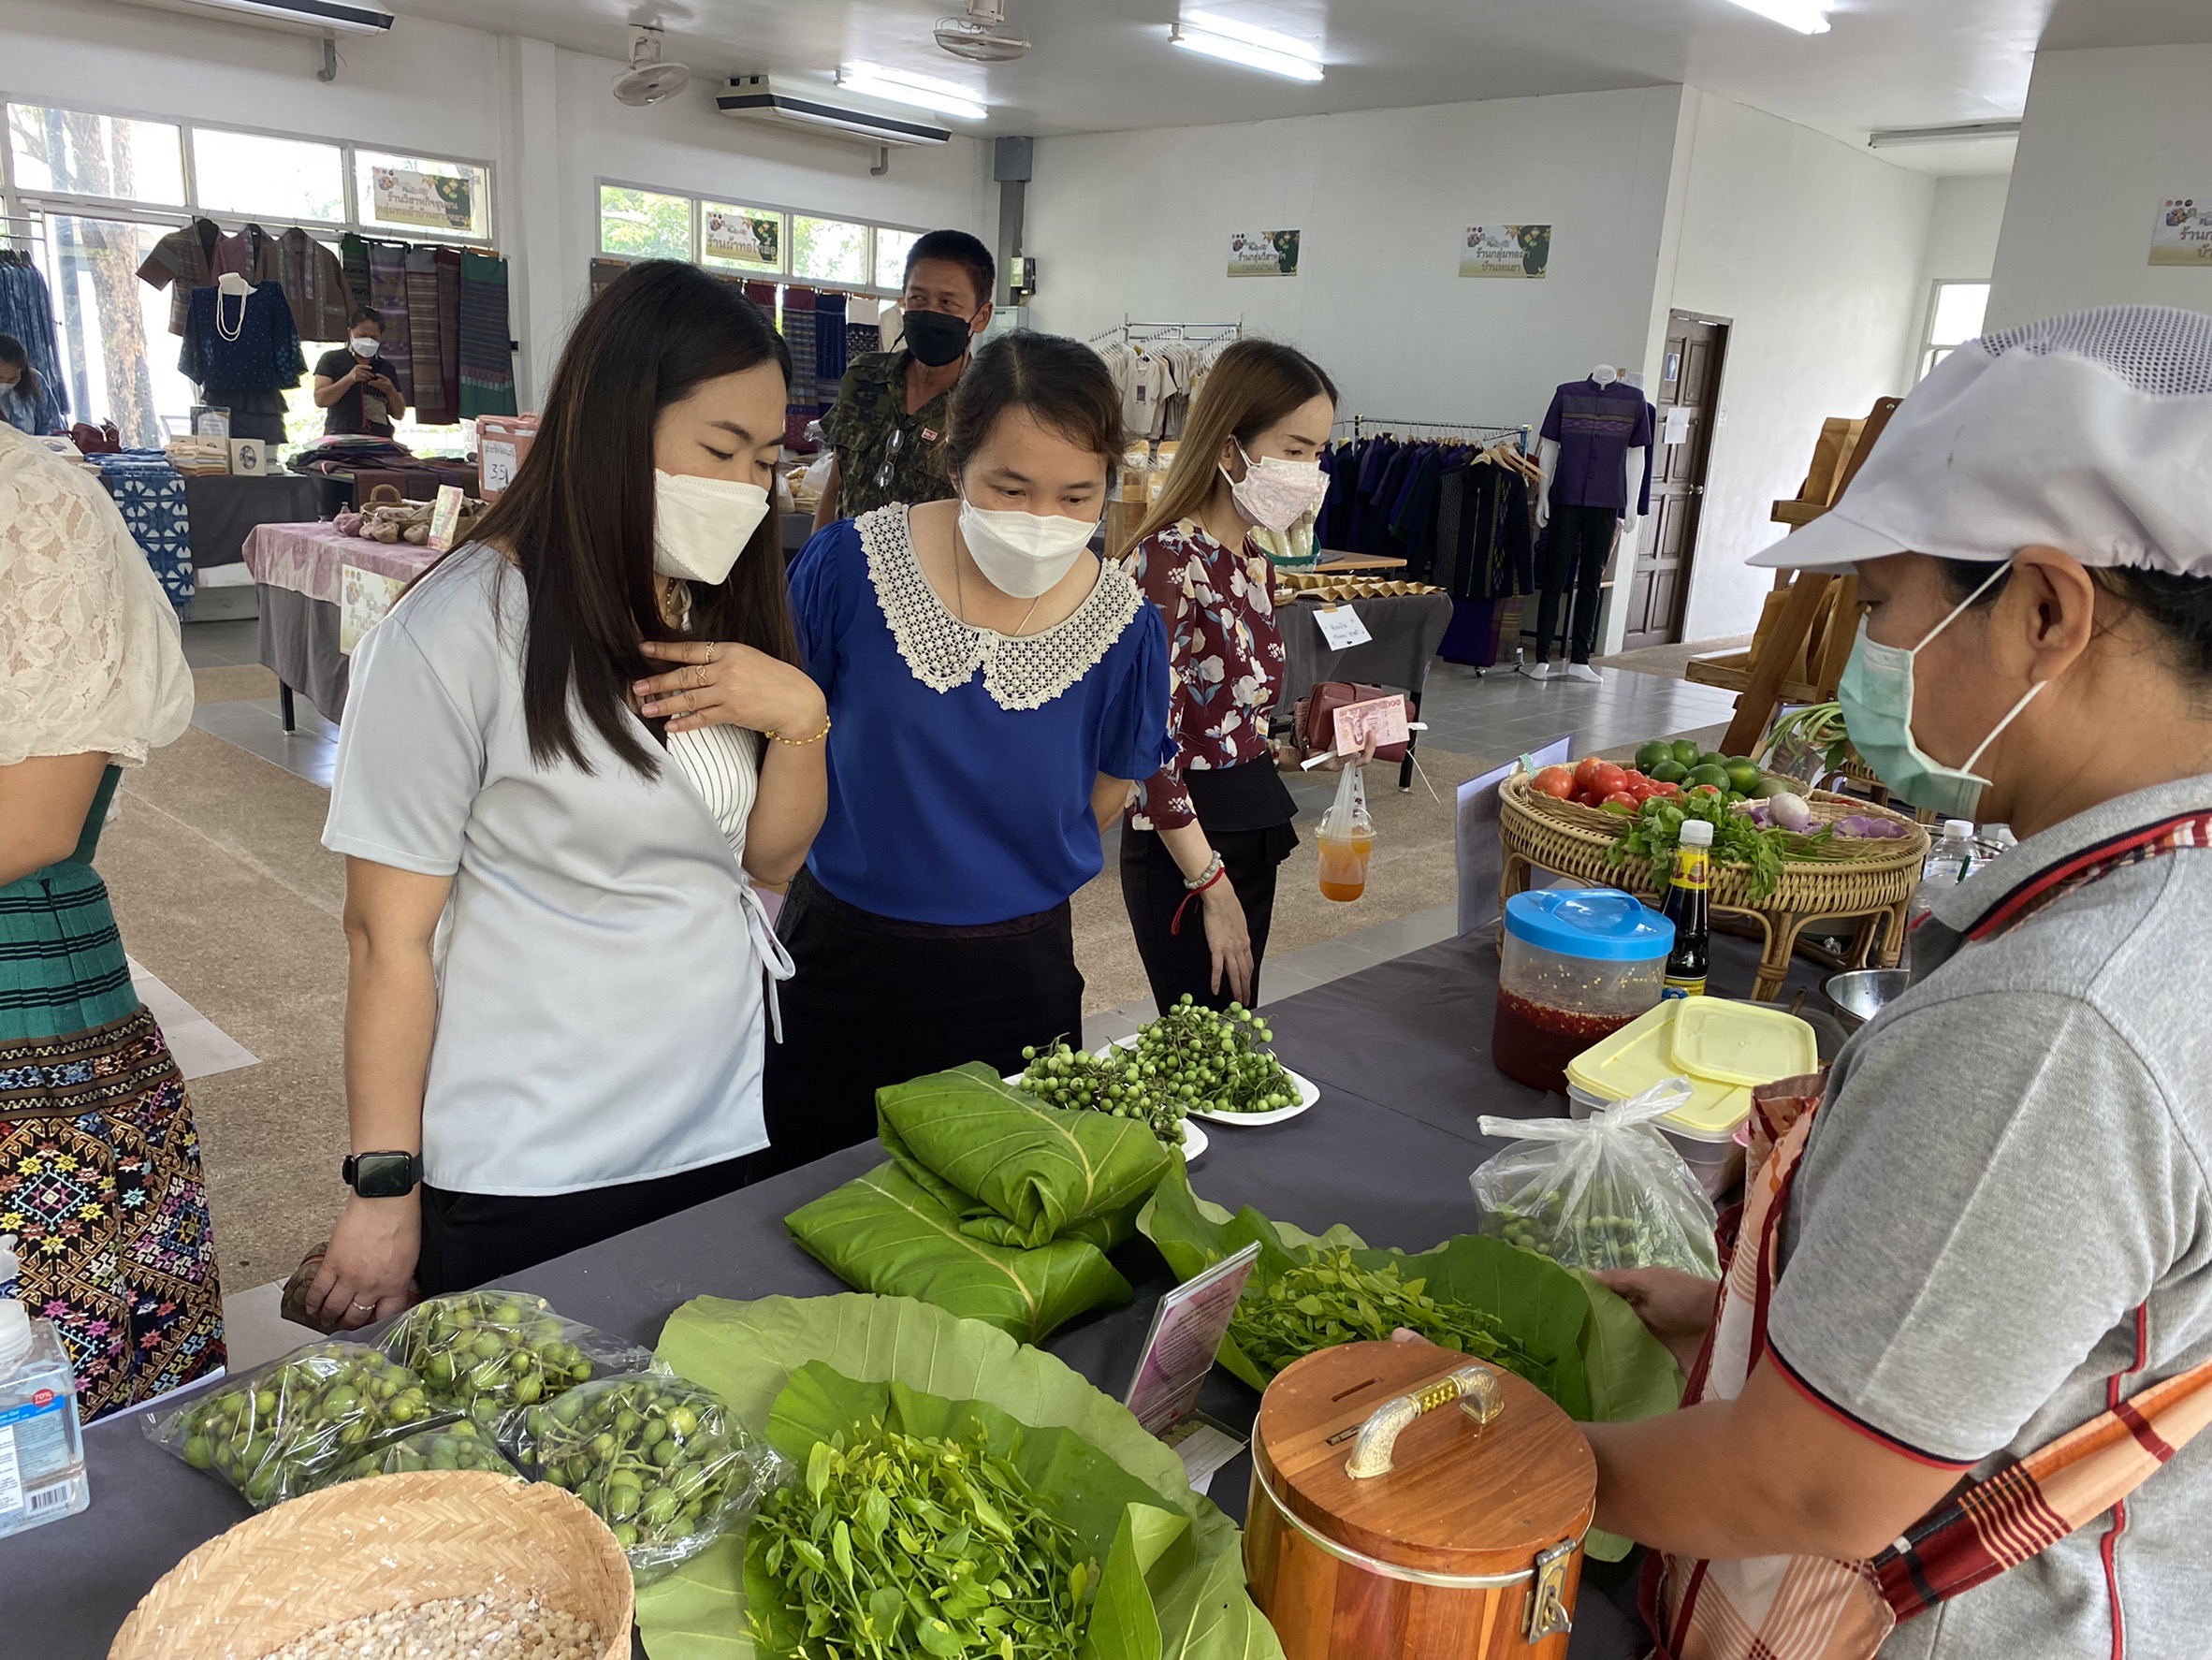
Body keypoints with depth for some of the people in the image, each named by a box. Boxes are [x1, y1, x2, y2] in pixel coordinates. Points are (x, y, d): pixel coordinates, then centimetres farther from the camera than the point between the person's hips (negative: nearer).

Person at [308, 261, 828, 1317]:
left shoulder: (721, 615, 4)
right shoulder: (463, 630, -16)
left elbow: (772, 858, 6)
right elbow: (389, 932, -13)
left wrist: (800, 717, -13)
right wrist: (383, 1190, -10)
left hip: (715, 1141, 6)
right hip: (522, 1184, -6)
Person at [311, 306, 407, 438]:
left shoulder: (386, 368, 21)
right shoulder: (332, 359, 12)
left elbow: (399, 414, 19)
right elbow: (320, 400, 0)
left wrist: (390, 391, -2)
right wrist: (350, 379, -11)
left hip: (380, 440, 3)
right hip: (342, 437, -3)